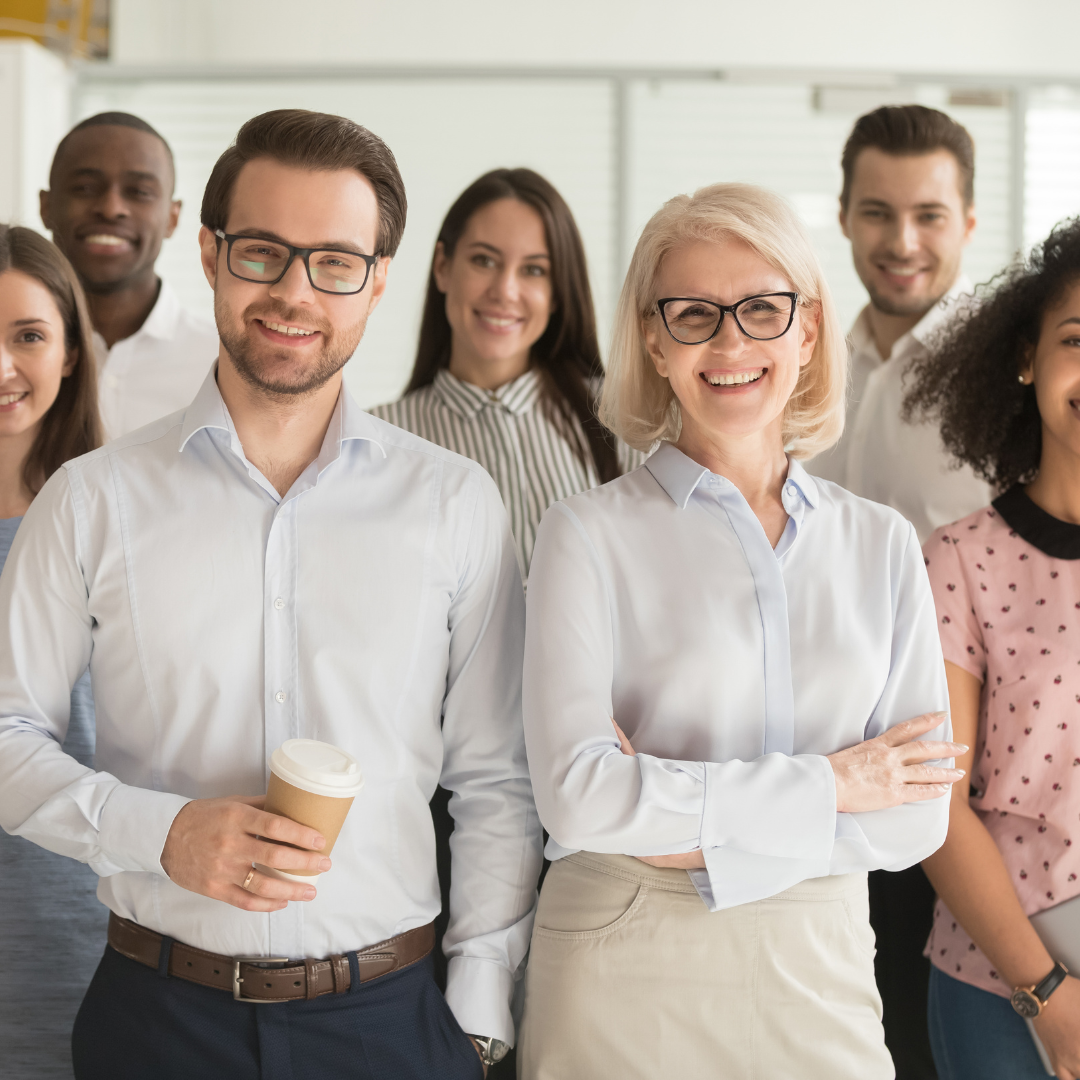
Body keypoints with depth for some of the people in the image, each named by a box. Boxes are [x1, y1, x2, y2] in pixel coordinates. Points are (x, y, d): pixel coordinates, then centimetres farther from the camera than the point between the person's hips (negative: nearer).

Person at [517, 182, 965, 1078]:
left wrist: (693, 825, -12)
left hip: (820, 972, 3)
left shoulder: (882, 546, 5)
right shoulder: (591, 534, -6)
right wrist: (826, 784, -11)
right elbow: (577, 794, -17)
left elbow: (918, 814, -1)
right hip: (624, 976, -2)